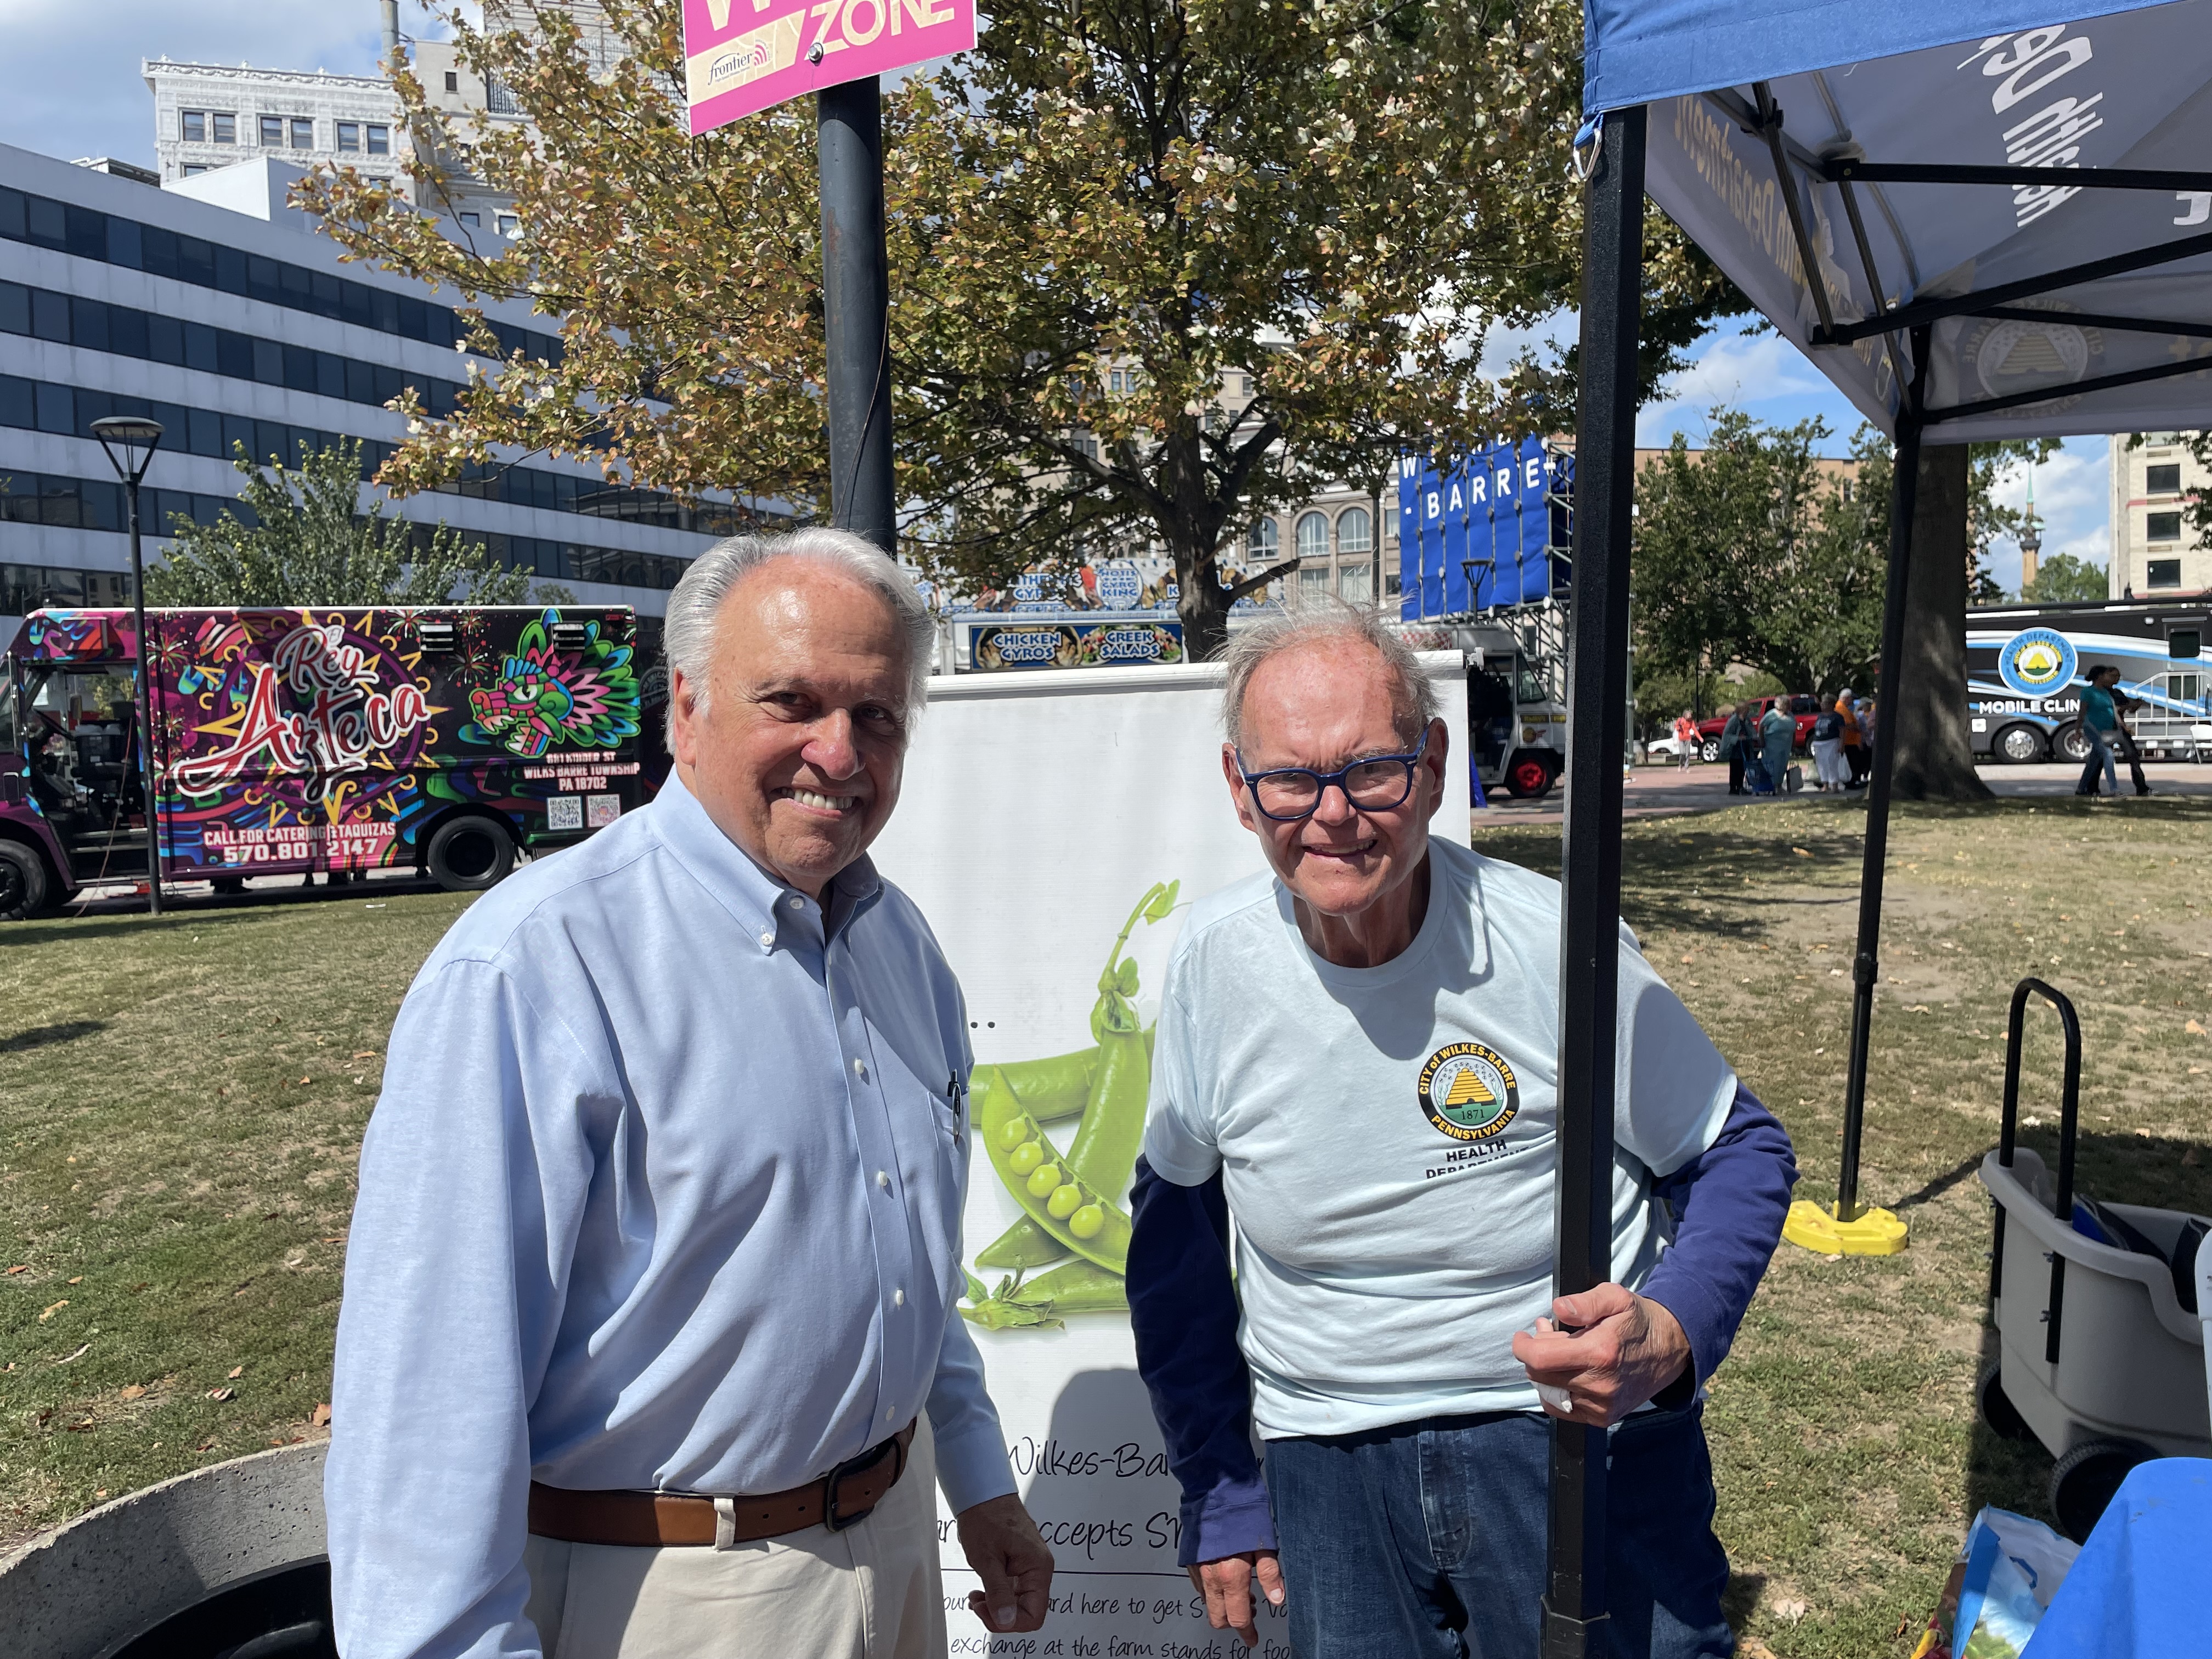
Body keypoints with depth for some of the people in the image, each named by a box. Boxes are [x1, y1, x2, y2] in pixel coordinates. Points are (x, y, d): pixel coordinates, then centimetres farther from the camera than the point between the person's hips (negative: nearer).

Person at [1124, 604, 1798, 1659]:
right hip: (1328, 1469, 2)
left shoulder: (1555, 944, -17)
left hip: (1581, 1432, -1)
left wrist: (1675, 1333, -22)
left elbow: (1739, 1152, -2)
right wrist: (1215, 1487, 7)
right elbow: (1175, 1214, 5)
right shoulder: (1212, 962, -9)